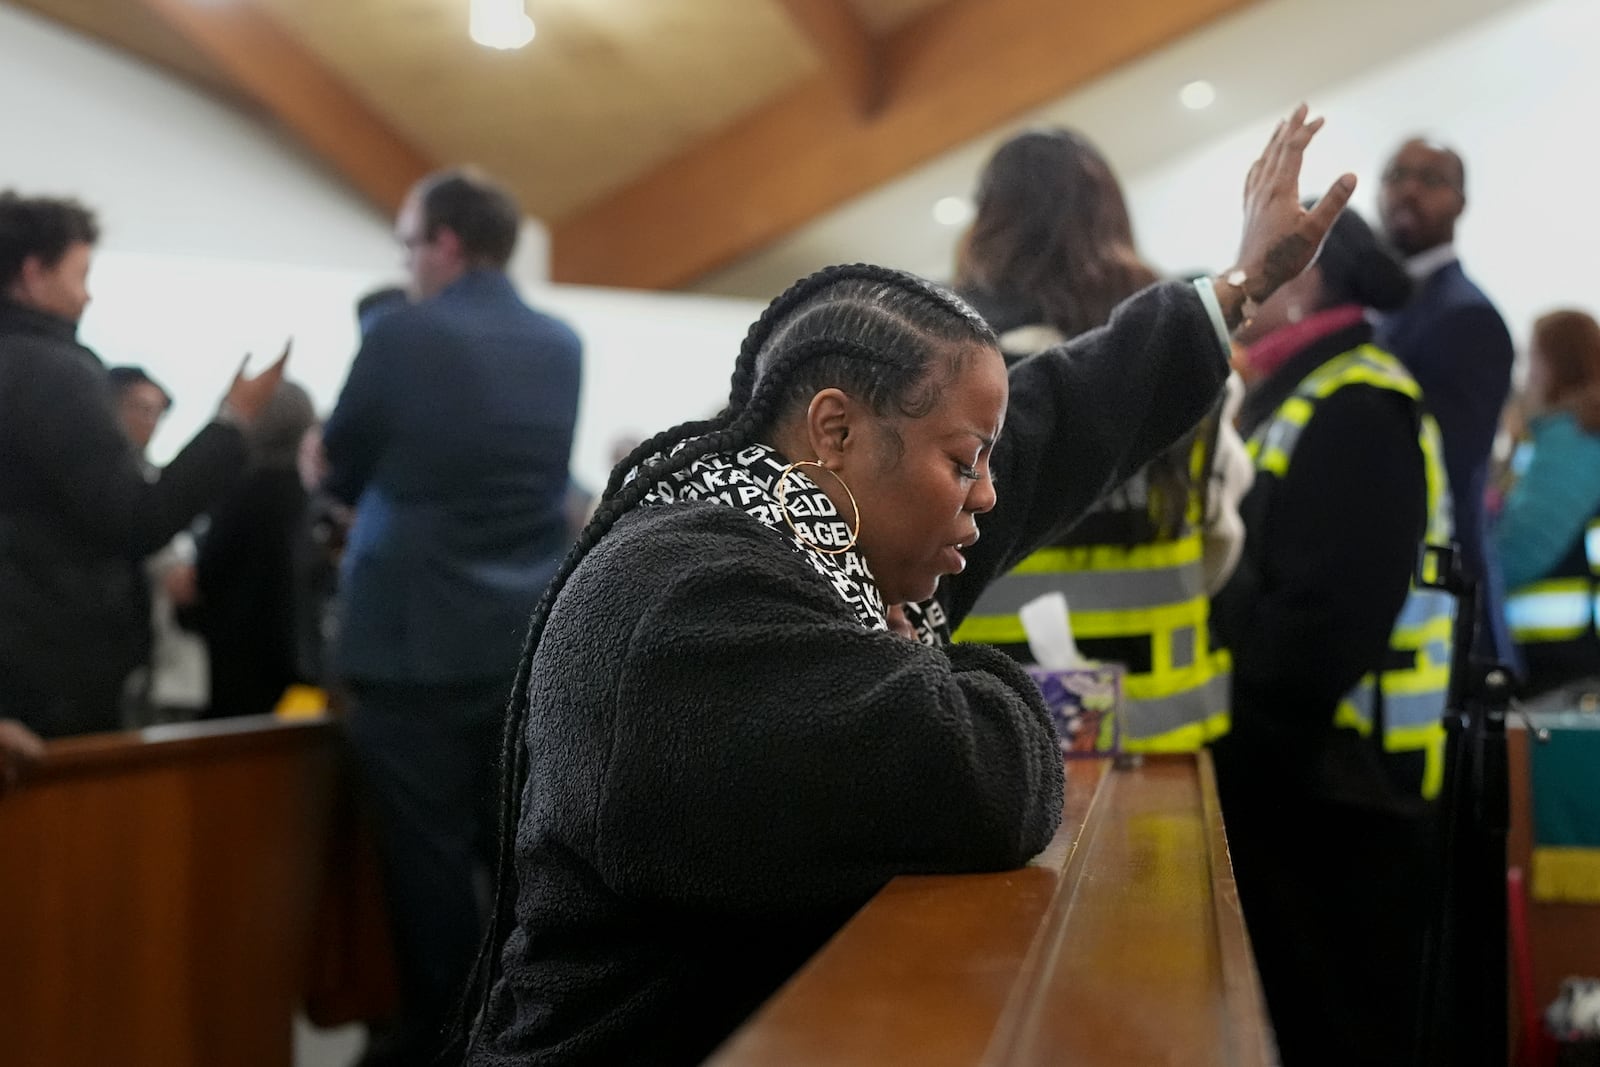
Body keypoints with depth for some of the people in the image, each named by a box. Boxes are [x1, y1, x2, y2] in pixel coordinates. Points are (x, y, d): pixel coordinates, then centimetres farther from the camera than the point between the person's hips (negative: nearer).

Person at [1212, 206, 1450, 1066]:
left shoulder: (1357, 409, -17)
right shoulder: (1292, 394, 15)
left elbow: (1332, 616, -26)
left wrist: (1224, 732, -18)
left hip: (1335, 786, -10)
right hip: (1295, 774, 10)